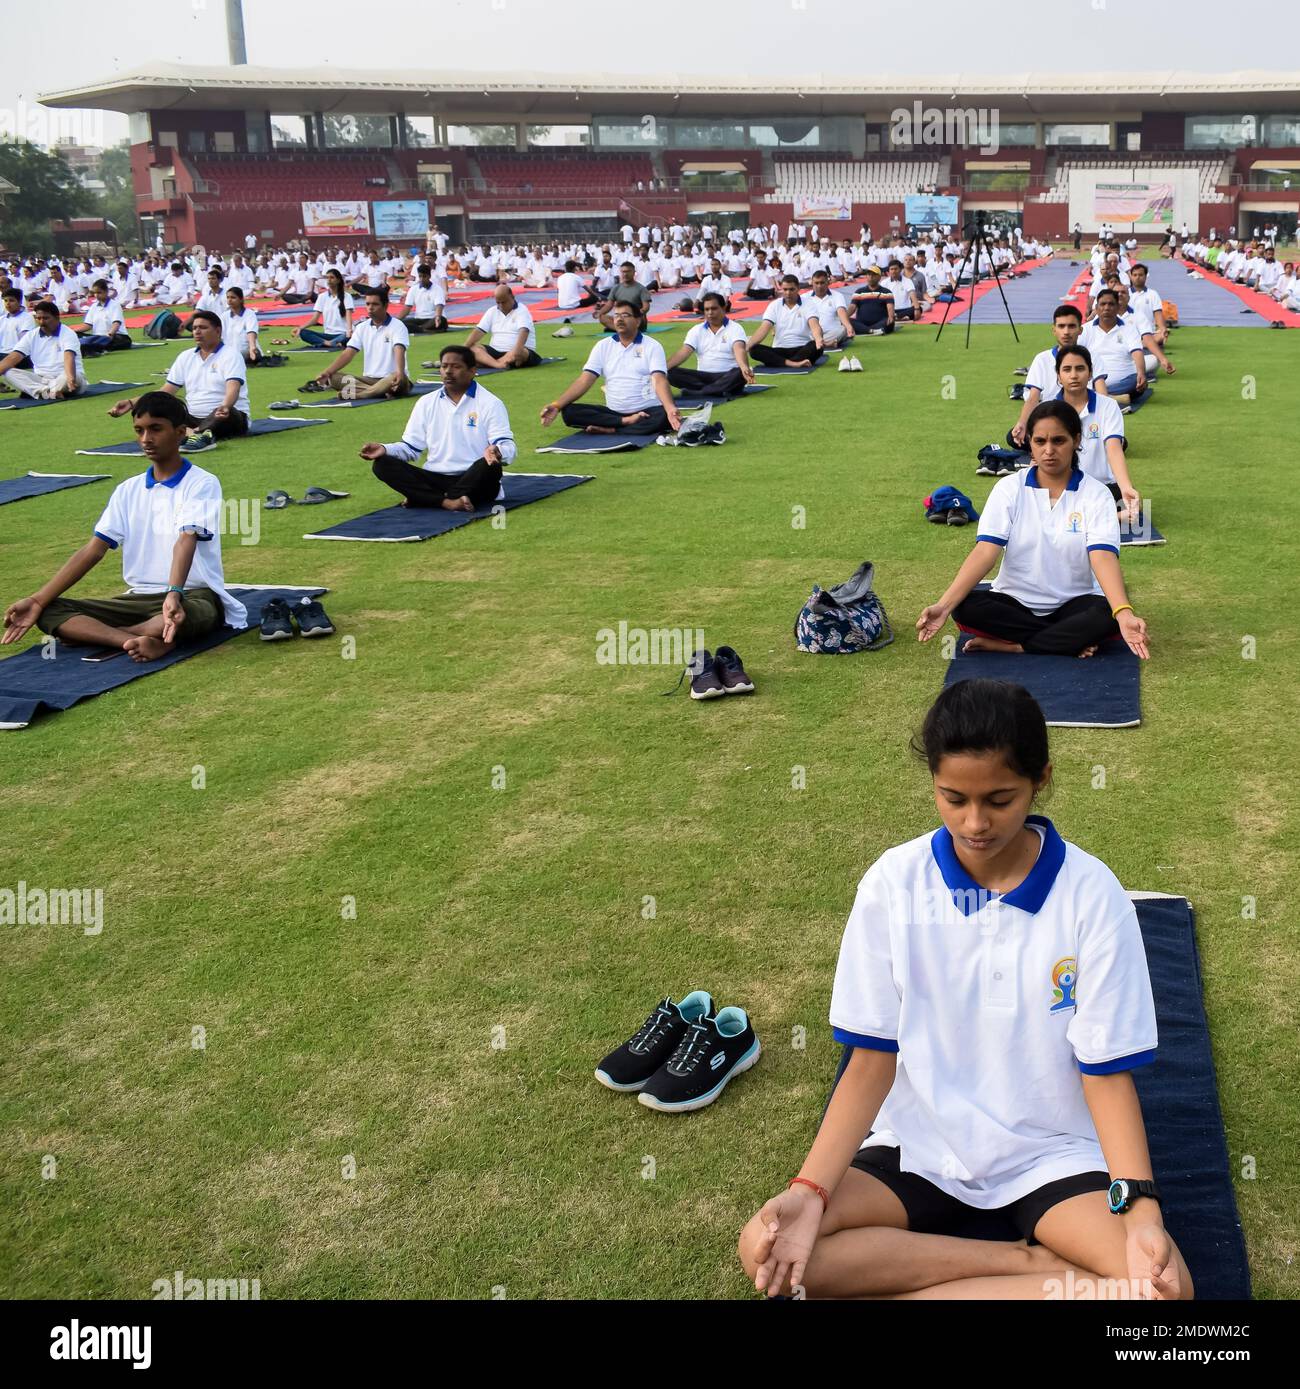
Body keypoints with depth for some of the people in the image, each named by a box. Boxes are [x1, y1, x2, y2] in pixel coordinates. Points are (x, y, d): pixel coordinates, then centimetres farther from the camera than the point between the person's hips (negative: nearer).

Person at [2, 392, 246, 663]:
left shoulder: (202, 483, -5)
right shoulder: (127, 491, 11)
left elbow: (186, 541, -21)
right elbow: (94, 549, 5)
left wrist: (174, 594, -39)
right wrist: (37, 600, -5)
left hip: (194, 596, -5)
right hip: (139, 597, 6)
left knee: (190, 616, -42)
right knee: (50, 612, -16)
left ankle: (94, 634, -28)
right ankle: (142, 641, -38)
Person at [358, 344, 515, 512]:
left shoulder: (489, 403, 0)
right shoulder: (426, 403, 12)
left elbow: (507, 447, -9)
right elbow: (411, 447, 15)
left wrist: (496, 452, -35)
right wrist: (385, 449, -7)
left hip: (475, 480, -3)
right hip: (435, 478, 4)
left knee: (490, 466, -38)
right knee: (382, 464, -17)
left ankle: (423, 498, -29)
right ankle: (448, 502, -34)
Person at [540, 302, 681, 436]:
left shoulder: (651, 346, -2)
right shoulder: (603, 346, 7)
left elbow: (659, 380, -16)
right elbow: (584, 380, 1)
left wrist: (670, 409, -38)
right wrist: (556, 405, -14)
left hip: (646, 412, -3)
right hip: (613, 411, 3)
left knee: (664, 416, -38)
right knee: (568, 412, -18)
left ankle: (609, 430, -29)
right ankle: (627, 422, -23)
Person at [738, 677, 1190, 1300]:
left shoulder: (1091, 893, -12)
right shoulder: (892, 882, -10)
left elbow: (1106, 1072, -7)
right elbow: (872, 1060, -6)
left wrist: (1142, 1207, -22)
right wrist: (809, 1190, -19)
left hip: (1051, 1154, -1)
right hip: (917, 1145, 2)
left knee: (1164, 1286, -28)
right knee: (766, 1250, -22)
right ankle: (1029, 1261, -12)